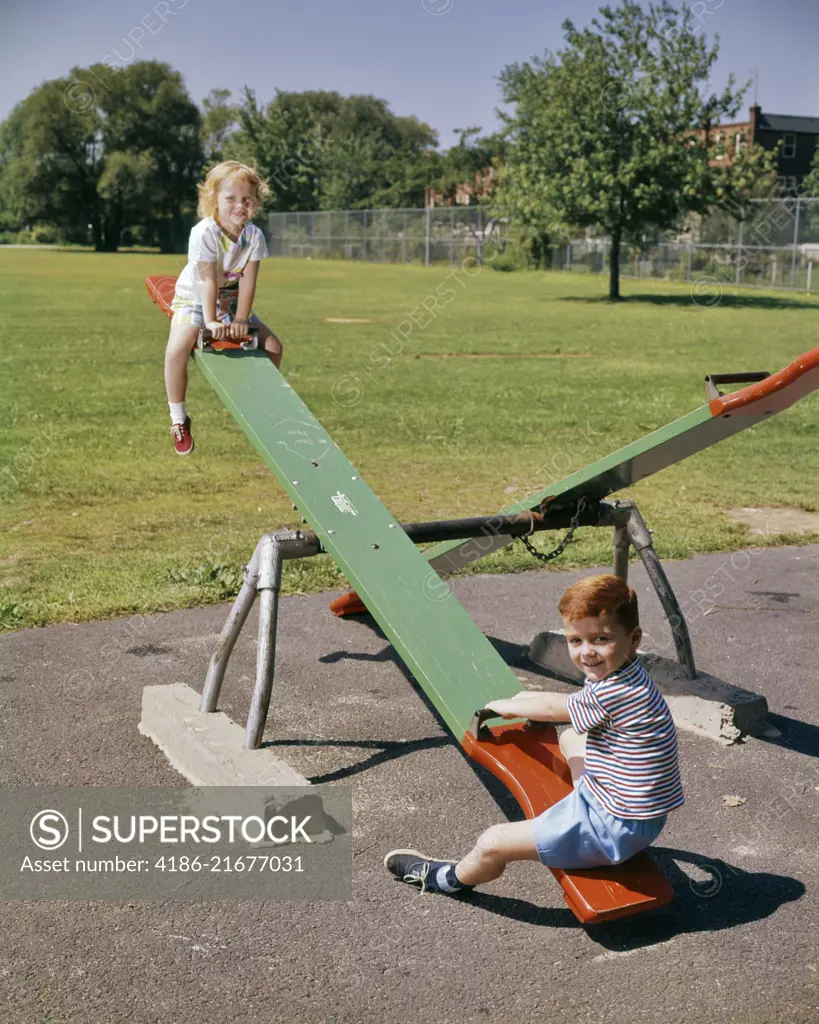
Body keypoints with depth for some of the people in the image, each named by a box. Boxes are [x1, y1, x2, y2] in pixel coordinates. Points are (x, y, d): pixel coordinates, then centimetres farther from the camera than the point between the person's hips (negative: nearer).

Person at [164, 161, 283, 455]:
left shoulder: (254, 235, -13)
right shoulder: (204, 233, -25)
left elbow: (247, 281, -15)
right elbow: (209, 280, -28)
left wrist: (240, 319, -22)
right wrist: (210, 321, -31)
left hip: (231, 301, 5)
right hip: (194, 298, -4)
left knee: (273, 345, -5)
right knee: (177, 350, -29)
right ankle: (178, 418, -10)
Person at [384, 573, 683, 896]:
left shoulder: (613, 693, -30)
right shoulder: (617, 673, -2)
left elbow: (554, 709, -11)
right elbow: (571, 703, 18)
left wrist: (505, 706, 5)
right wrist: (526, 700, 9)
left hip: (617, 829, -10)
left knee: (493, 843, 0)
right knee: (570, 739, 33)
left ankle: (451, 878, 30)